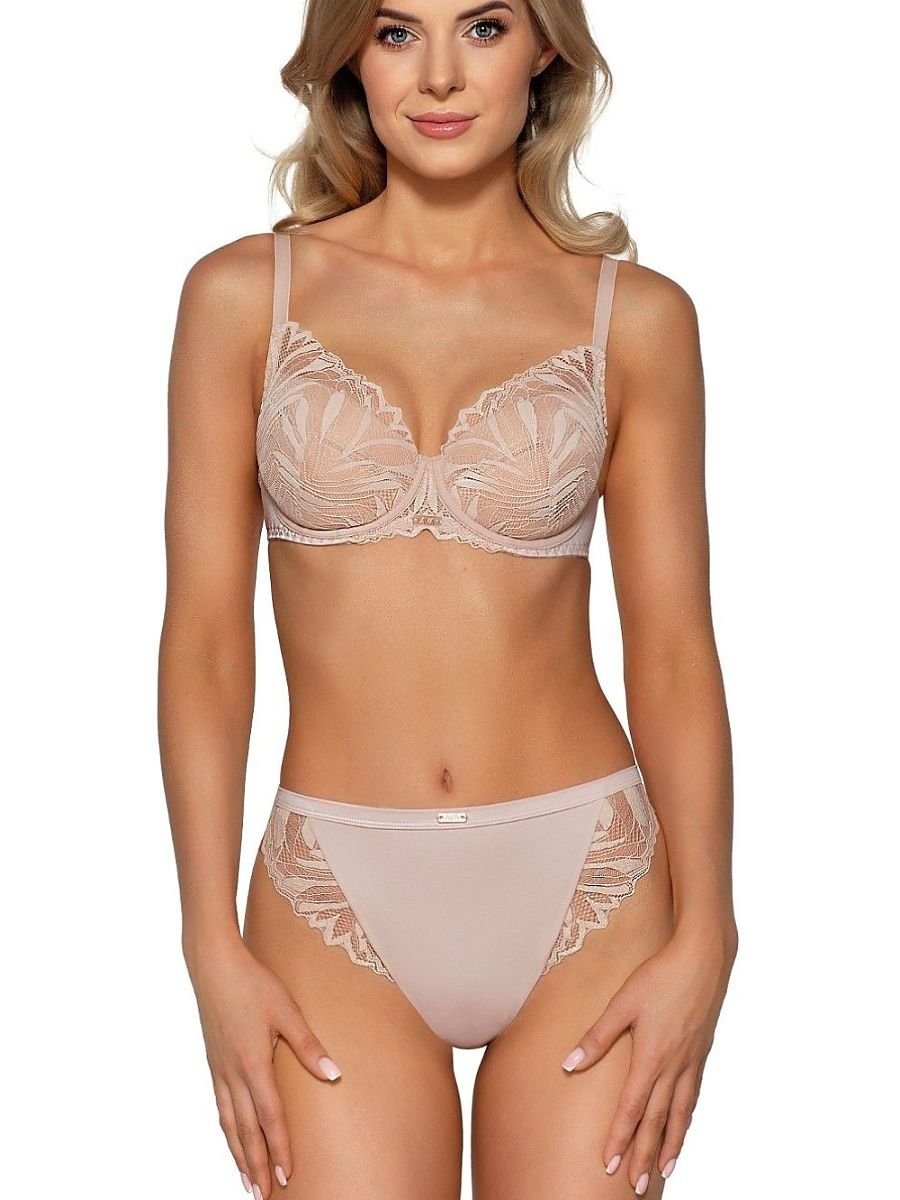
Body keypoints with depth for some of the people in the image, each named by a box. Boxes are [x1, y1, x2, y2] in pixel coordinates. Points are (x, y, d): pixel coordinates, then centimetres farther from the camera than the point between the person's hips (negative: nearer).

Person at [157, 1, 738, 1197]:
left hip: (582, 882, 0)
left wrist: (702, 936, -6)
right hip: (338, 912, 0)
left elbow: (673, 645, 1)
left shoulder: (635, 315, 1)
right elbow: (204, 635, 0)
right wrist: (213, 943, -4)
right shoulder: (244, 294, 1)